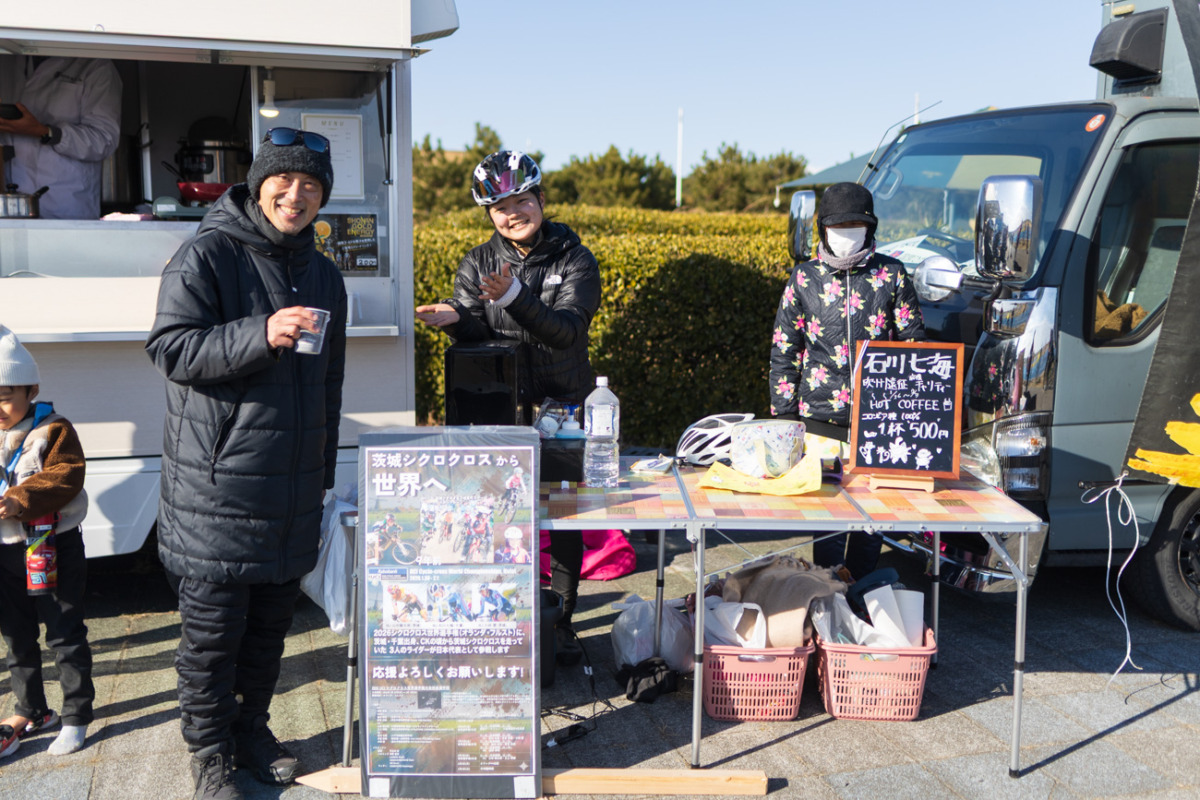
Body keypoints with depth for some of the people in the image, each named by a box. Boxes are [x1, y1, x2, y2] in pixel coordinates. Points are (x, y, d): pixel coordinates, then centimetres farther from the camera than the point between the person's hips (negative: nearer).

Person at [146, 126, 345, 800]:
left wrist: (322, 475, 20)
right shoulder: (208, 255, -6)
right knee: (212, 628, 4)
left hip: (293, 487, 6)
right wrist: (262, 335, -27)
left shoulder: (324, 276, 14)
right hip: (217, 484, -5)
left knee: (273, 620, 15)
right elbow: (170, 347, -15)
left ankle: (252, 727, 33)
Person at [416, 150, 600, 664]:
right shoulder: (479, 263, 6)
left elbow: (567, 329, -18)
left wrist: (513, 297, -33)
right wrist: (455, 318, -28)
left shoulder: (574, 260, -2)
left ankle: (561, 621, 22)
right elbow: (477, 332, -5)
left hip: (564, 407, -1)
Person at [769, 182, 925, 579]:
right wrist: (784, 416, 4)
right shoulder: (804, 278, 7)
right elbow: (783, 351, 10)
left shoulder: (891, 275, 6)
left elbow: (914, 344, 10)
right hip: (821, 417, 0)